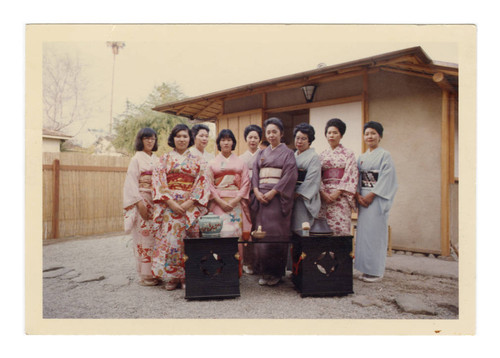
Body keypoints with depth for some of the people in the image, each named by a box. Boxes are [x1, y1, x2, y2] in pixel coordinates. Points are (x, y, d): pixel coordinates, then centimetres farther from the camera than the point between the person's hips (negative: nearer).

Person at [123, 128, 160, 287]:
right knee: (144, 236, -4)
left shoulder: (157, 159, 16)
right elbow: (132, 182, -7)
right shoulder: (137, 158, 0)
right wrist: (139, 203, -16)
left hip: (156, 200, 5)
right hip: (142, 200, -5)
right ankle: (145, 275, 6)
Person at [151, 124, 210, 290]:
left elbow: (202, 183, 2)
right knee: (169, 238, -5)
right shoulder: (165, 158, 10)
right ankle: (171, 277, 7)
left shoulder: (197, 161, 11)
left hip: (190, 206, 0)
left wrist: (189, 203, -11)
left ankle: (186, 276, 7)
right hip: (169, 205, 0)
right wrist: (171, 202, -12)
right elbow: (159, 181, 1)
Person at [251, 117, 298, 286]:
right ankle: (264, 272, 12)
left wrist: (273, 192, -15)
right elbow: (255, 173, 11)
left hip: (278, 197, -4)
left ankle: (276, 272, 5)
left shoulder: (287, 153, 5)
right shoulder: (261, 154, 19)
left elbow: (290, 175, -7)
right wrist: (256, 191, -7)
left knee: (276, 233, -6)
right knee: (262, 233, 2)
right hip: (261, 197, 4)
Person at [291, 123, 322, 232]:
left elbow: (311, 180, -11)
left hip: (305, 200, -6)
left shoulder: (314, 157, -2)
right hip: (291, 198, 6)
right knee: (290, 229, 4)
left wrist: (296, 194, -16)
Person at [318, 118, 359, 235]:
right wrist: (322, 193, -8)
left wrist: (337, 192, -13)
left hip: (341, 196, -3)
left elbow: (351, 175, -4)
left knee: (341, 229, -8)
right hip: (324, 196, 3)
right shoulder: (322, 154, 15)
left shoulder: (348, 153, 5)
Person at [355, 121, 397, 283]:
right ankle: (366, 269, 16)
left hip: (377, 199, -6)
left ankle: (376, 271, 6)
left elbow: (386, 178, -10)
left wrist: (371, 195, -16)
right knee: (363, 232, 6)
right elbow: (357, 178, 11)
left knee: (375, 232, -5)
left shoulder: (385, 155, -2)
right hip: (363, 199, 6)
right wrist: (358, 195, -4)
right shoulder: (361, 157, 15)